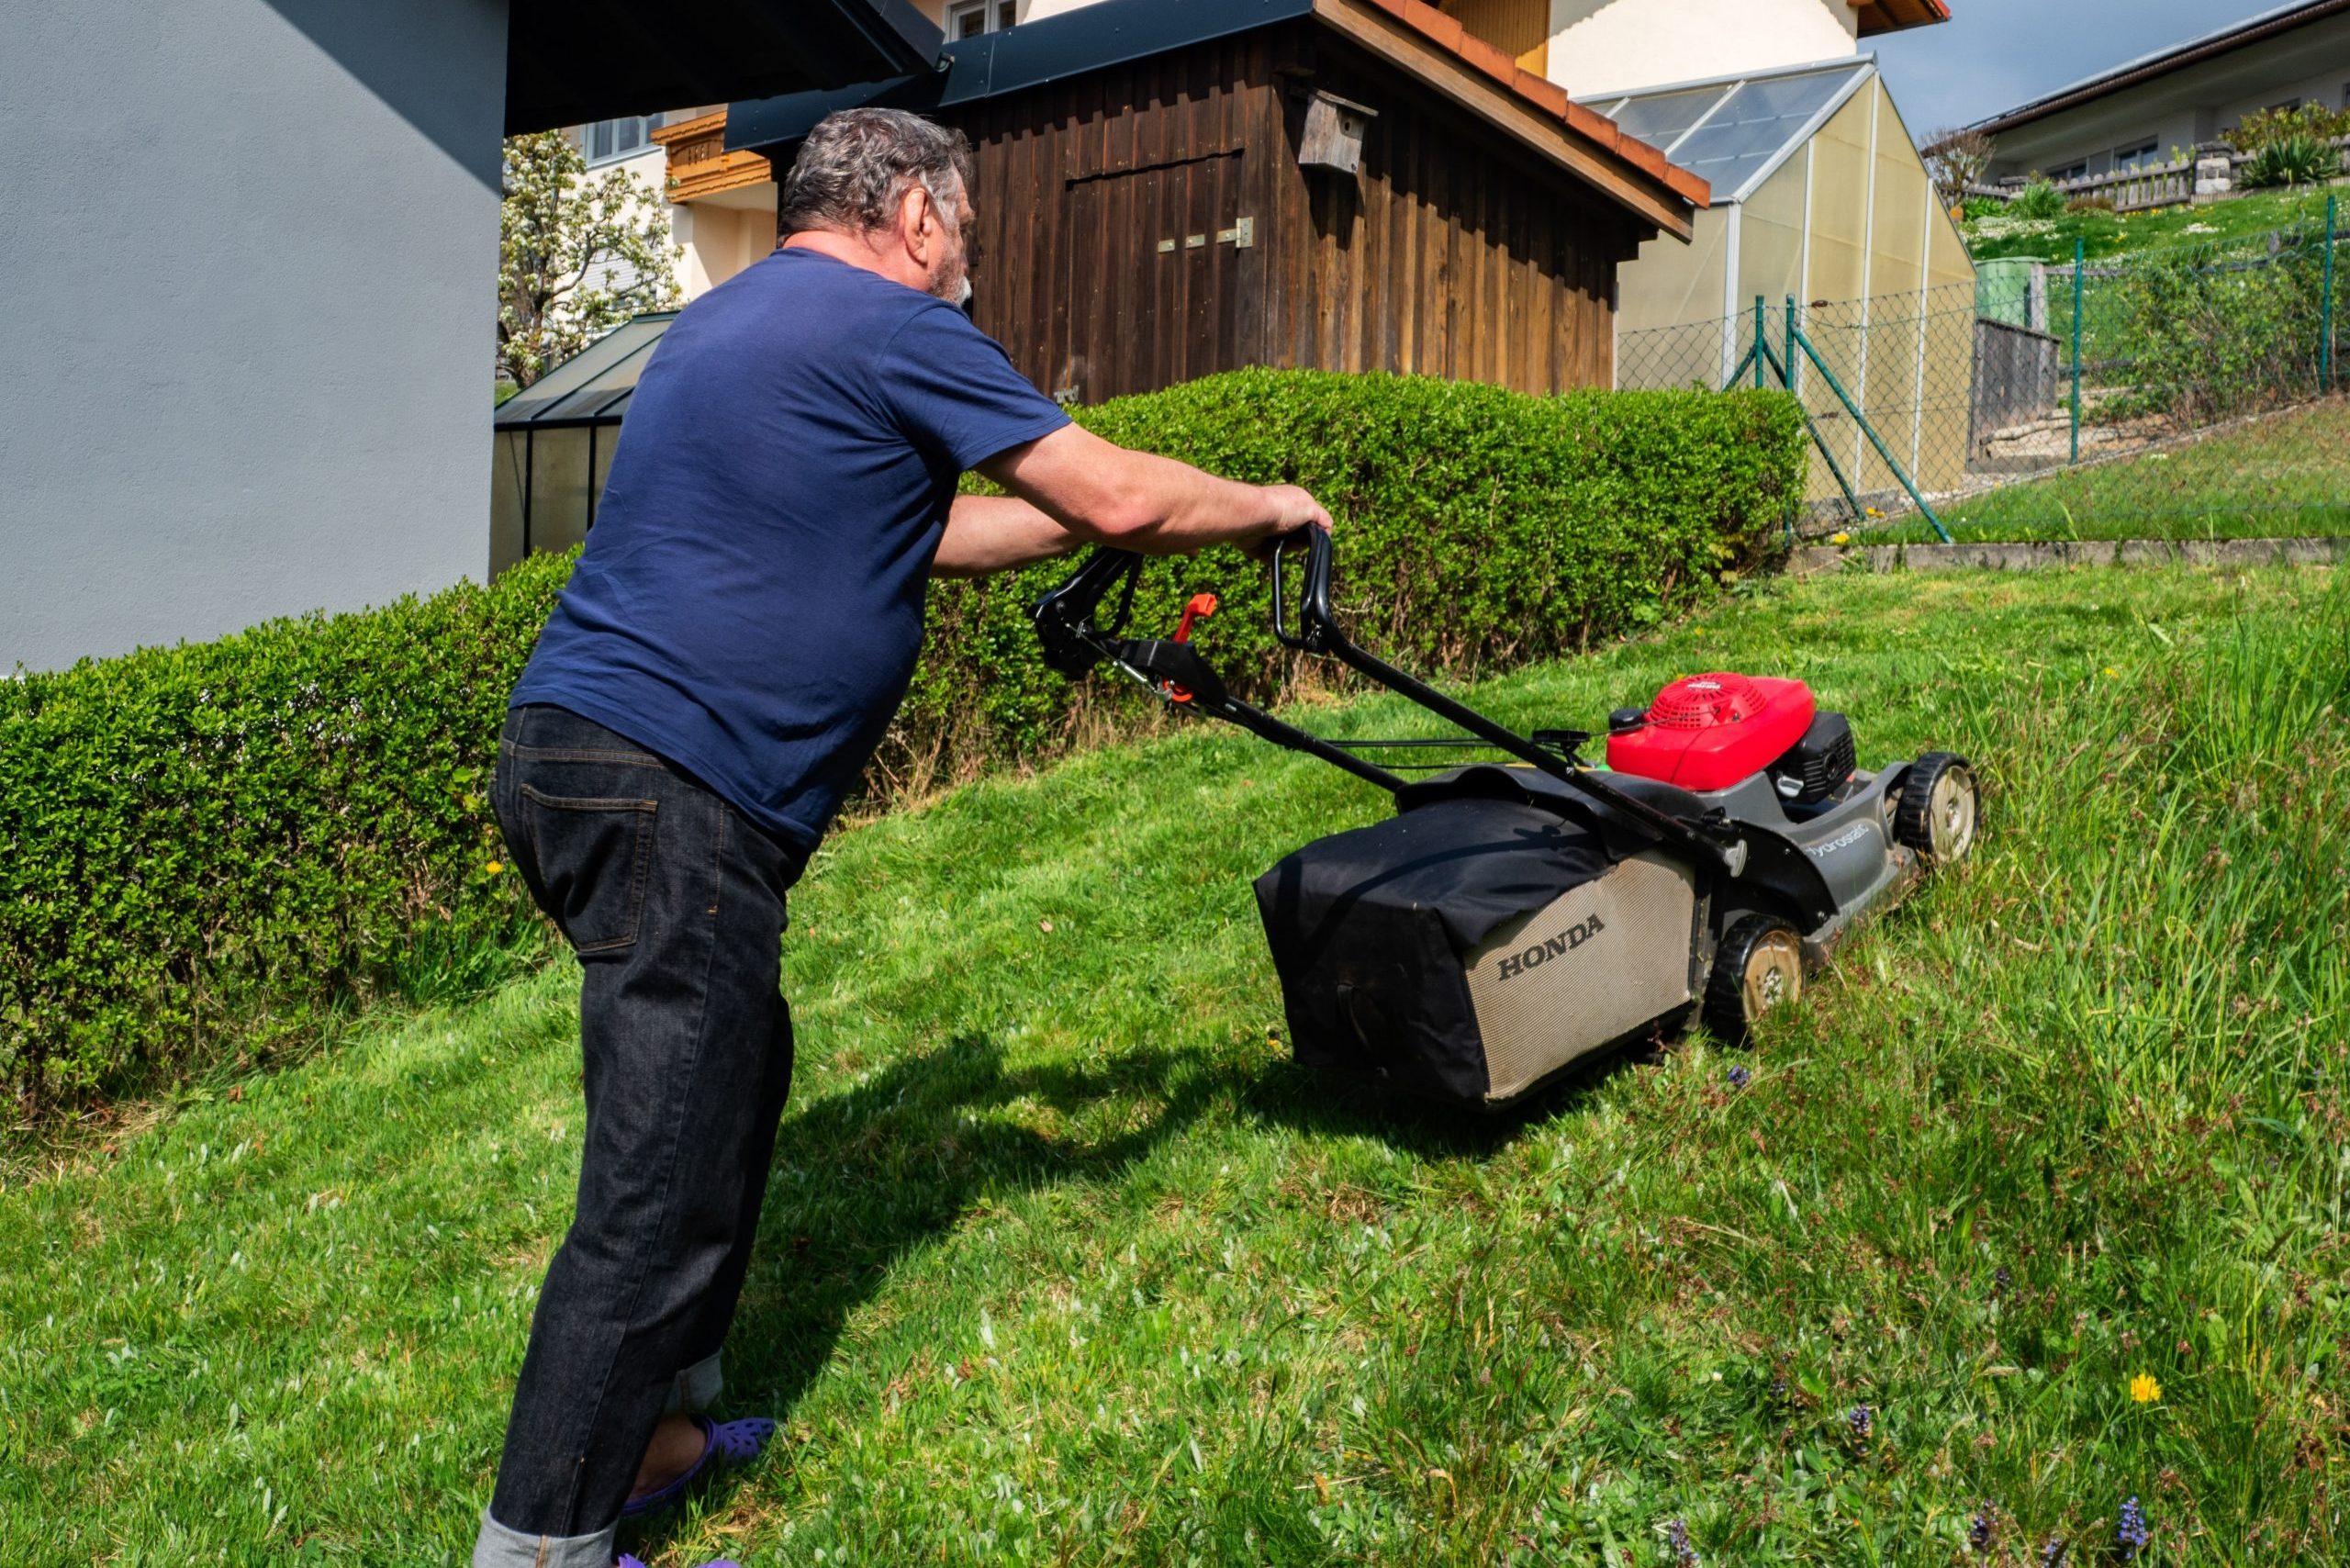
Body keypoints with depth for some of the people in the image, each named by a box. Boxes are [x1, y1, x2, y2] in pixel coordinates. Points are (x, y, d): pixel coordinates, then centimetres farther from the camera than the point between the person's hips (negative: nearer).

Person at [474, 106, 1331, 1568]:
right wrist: (1267, 505, 12)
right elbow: (1118, 497, -7)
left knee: (736, 1077, 21)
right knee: (664, 1187, -4)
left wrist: (1102, 518, 27)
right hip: (667, 790, -10)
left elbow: (912, 531, 27)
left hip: (578, 748, 10)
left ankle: (658, 1425, 32)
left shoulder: (729, 322, 24)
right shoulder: (895, 329, -6)